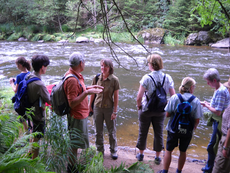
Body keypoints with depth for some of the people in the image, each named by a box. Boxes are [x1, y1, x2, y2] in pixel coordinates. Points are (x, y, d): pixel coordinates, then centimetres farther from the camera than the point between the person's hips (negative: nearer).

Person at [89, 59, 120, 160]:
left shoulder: (114, 80, -11)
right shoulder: (96, 78, -4)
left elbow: (116, 96, -9)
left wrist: (115, 111, -10)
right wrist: (90, 105, 10)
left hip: (109, 108, -2)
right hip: (97, 107, 3)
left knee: (111, 131, 11)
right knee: (98, 131, 14)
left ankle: (113, 151, 31)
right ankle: (100, 151, 33)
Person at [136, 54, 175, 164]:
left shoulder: (147, 78, -19)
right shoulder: (167, 78, -7)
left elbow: (139, 97, -21)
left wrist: (139, 106, -3)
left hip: (146, 109, -3)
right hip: (161, 110, 3)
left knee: (143, 132, 16)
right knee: (159, 133, 16)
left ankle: (141, 154, 33)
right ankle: (157, 157, 28)